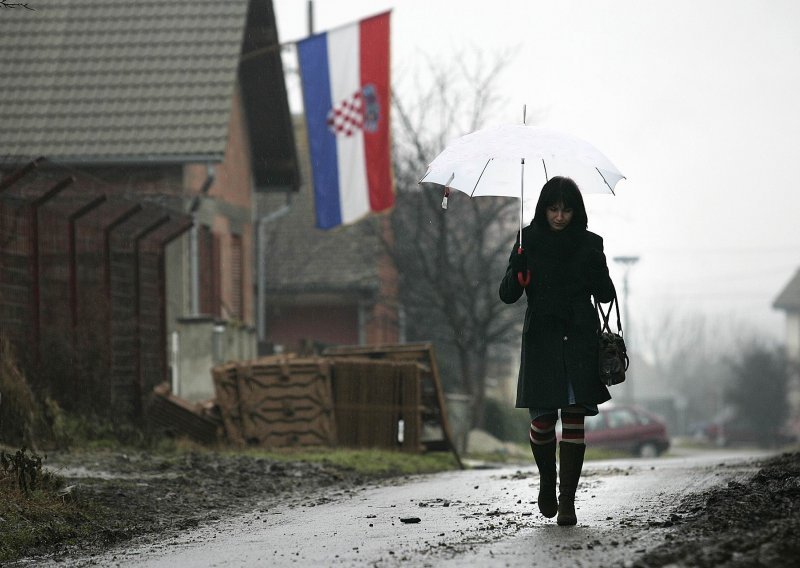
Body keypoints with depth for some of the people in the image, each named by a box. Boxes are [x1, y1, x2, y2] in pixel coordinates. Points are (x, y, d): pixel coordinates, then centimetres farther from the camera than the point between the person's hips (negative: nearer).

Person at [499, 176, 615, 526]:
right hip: (541, 338, 0)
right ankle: (547, 481, 25)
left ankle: (567, 501, -6)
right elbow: (508, 295, 0)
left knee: (574, 418, -7)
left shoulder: (589, 244, 6)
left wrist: (601, 275, -11)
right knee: (543, 419, -4)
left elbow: (604, 295, 8)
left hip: (579, 339, 0)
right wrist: (517, 272, -19)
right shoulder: (529, 241, 4)